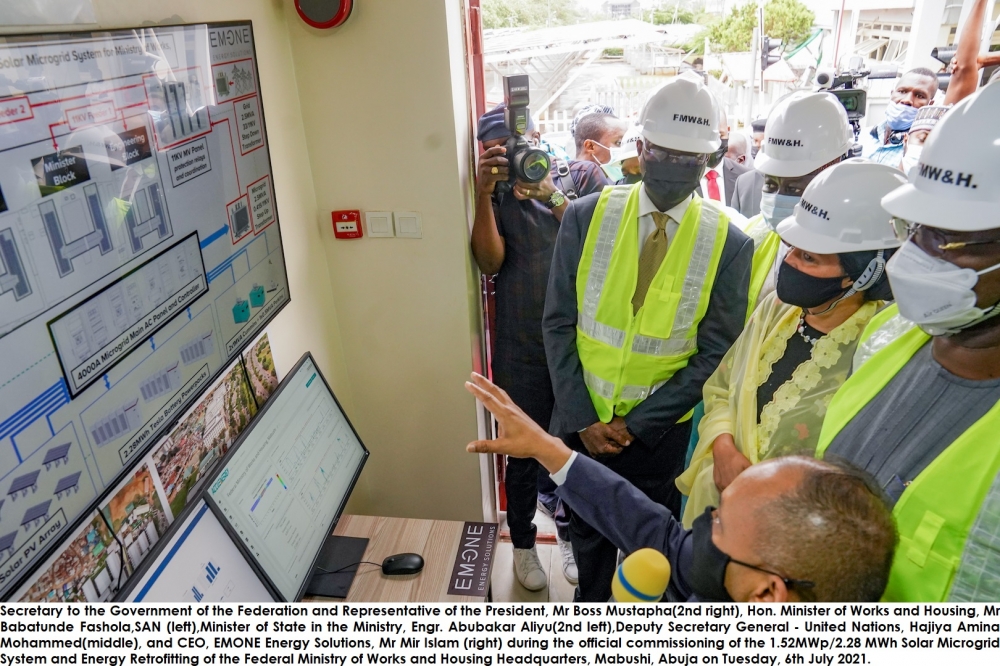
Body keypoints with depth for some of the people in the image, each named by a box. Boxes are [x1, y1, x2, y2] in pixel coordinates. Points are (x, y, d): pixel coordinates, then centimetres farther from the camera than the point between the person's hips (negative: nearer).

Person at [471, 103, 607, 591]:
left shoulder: (581, 176, 1)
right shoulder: (493, 194, 0)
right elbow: (490, 263, -15)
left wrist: (551, 196, -23)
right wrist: (484, 193, -24)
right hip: (521, 351, -1)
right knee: (523, 453, 11)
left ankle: (571, 534, 42)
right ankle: (523, 543, 37)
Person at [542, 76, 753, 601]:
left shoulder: (729, 242, -11)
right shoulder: (585, 217, -8)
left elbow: (715, 354, -9)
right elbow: (557, 324, -5)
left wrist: (635, 425, -13)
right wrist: (583, 419, -10)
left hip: (660, 429, -1)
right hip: (581, 419, 2)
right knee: (586, 530, 23)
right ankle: (590, 606, 50)